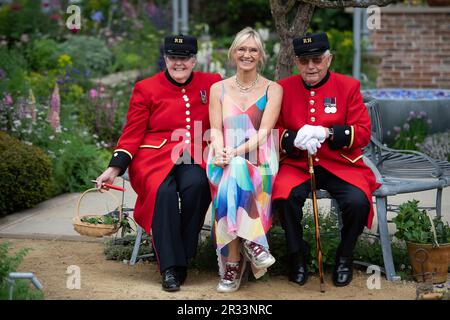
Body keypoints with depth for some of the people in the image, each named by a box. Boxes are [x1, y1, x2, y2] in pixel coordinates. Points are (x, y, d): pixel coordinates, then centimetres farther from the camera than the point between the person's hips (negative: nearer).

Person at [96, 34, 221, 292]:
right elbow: (132, 134, 8)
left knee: (197, 185, -34)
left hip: (194, 160, 1)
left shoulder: (212, 84, 13)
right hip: (154, 158, -1)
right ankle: (170, 268, -28)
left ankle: (184, 257, -19)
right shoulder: (147, 89, 9)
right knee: (164, 192, -34)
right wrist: (115, 168, -4)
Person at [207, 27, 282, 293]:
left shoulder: (273, 89, 7)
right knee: (232, 176, -36)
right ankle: (251, 243, -35)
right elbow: (215, 129, 5)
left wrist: (238, 151, -21)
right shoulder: (218, 89, 15)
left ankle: (233, 263, -35)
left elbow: (264, 132, -5)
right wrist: (219, 151, -18)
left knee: (235, 173, -36)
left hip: (259, 161, -1)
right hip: (224, 161, 2)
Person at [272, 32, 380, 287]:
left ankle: (345, 257, 0)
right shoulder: (284, 88, 5)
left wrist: (327, 133, -19)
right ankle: (298, 255, -5)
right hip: (297, 164, 1)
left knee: (358, 202, -29)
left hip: (341, 165, 0)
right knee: (284, 197, -31)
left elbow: (363, 133, -3)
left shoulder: (349, 87, 2)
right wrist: (294, 139, -17)